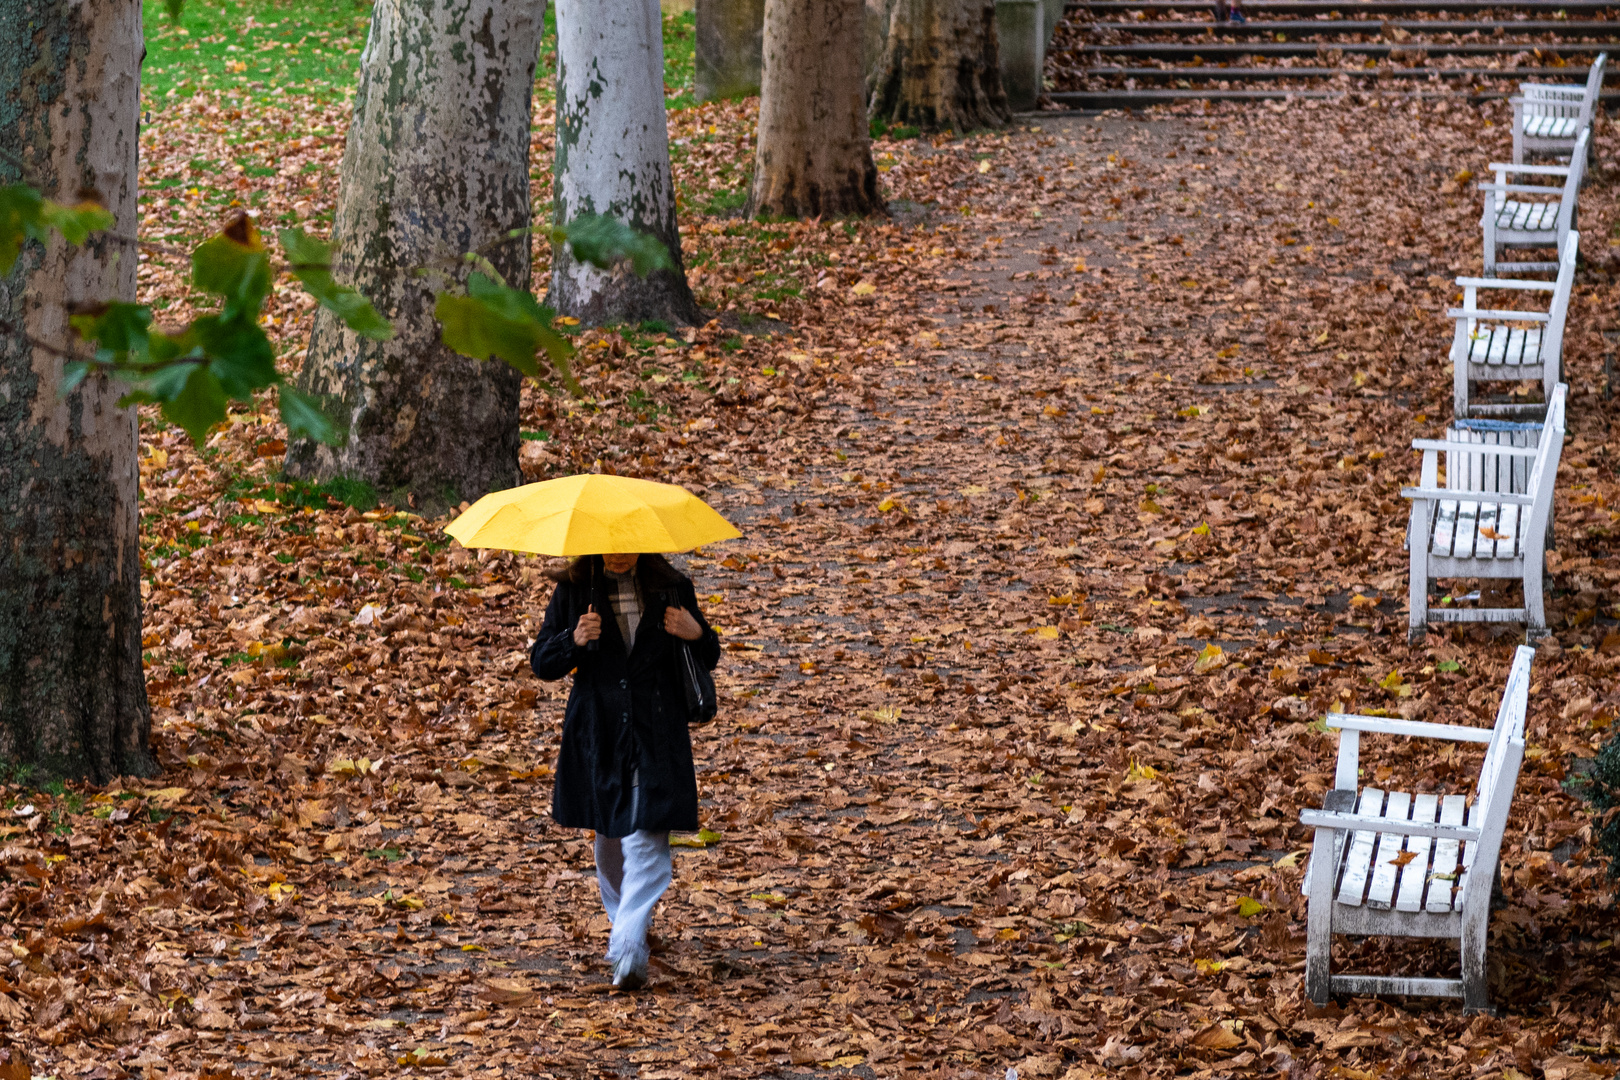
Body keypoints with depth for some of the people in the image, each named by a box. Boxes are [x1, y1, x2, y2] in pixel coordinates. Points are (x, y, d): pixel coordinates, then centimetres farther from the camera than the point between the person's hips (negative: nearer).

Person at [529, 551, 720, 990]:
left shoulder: (671, 588, 1)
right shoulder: (574, 591, 0)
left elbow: (709, 659, 10)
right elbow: (540, 662, 1)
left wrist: (697, 634, -13)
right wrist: (574, 641, -20)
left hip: (656, 736, -2)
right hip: (598, 735, 2)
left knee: (646, 840, -10)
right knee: (608, 838, 15)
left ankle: (629, 946, -14)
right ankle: (624, 918, 38)